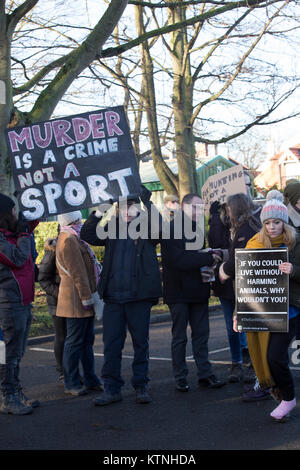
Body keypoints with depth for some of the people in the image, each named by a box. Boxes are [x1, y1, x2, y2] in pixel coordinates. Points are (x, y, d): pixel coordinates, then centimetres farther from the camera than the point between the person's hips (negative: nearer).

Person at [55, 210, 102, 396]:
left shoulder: (73, 239, 20)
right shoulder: (69, 240, -15)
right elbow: (77, 272, -19)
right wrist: (87, 297, -19)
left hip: (83, 298, 11)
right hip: (76, 299, -11)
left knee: (87, 339, 14)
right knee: (75, 341, -4)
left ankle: (90, 379, 21)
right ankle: (71, 383, 4)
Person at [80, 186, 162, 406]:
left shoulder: (146, 227, 2)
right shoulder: (112, 229, 9)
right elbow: (87, 235, 0)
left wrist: (148, 203, -23)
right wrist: (99, 213, -13)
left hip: (139, 297, -2)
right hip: (113, 297, 2)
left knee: (141, 343, 8)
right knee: (111, 344, 5)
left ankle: (141, 386, 21)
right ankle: (112, 389, 14)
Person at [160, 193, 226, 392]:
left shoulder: (197, 230, 15)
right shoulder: (170, 230, -11)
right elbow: (179, 260, -21)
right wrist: (209, 258, -18)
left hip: (198, 291, 7)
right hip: (179, 292, -6)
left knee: (201, 334, 8)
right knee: (179, 337, 3)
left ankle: (205, 374, 14)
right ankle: (180, 378, 11)